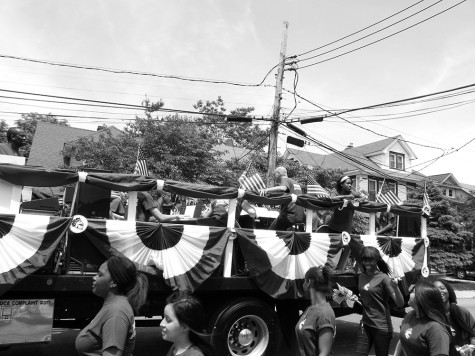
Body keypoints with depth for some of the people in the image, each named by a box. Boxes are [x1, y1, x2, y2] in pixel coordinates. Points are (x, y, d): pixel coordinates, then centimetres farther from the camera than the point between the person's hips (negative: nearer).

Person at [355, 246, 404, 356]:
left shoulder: (383, 278, -11)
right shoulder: (362, 277, 6)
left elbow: (400, 304, -17)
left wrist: (395, 288, -32)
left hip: (382, 327, -5)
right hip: (365, 325, 5)